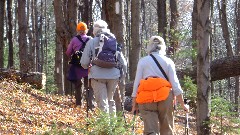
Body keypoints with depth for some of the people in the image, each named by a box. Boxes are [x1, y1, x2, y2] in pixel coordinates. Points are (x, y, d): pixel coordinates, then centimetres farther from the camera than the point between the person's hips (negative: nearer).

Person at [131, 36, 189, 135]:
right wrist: (182, 104, 8)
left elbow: (136, 83, 5)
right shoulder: (168, 62, 10)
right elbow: (175, 84, 4)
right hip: (164, 97, 1)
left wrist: (134, 104, 9)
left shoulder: (142, 61, 10)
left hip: (146, 98, 0)